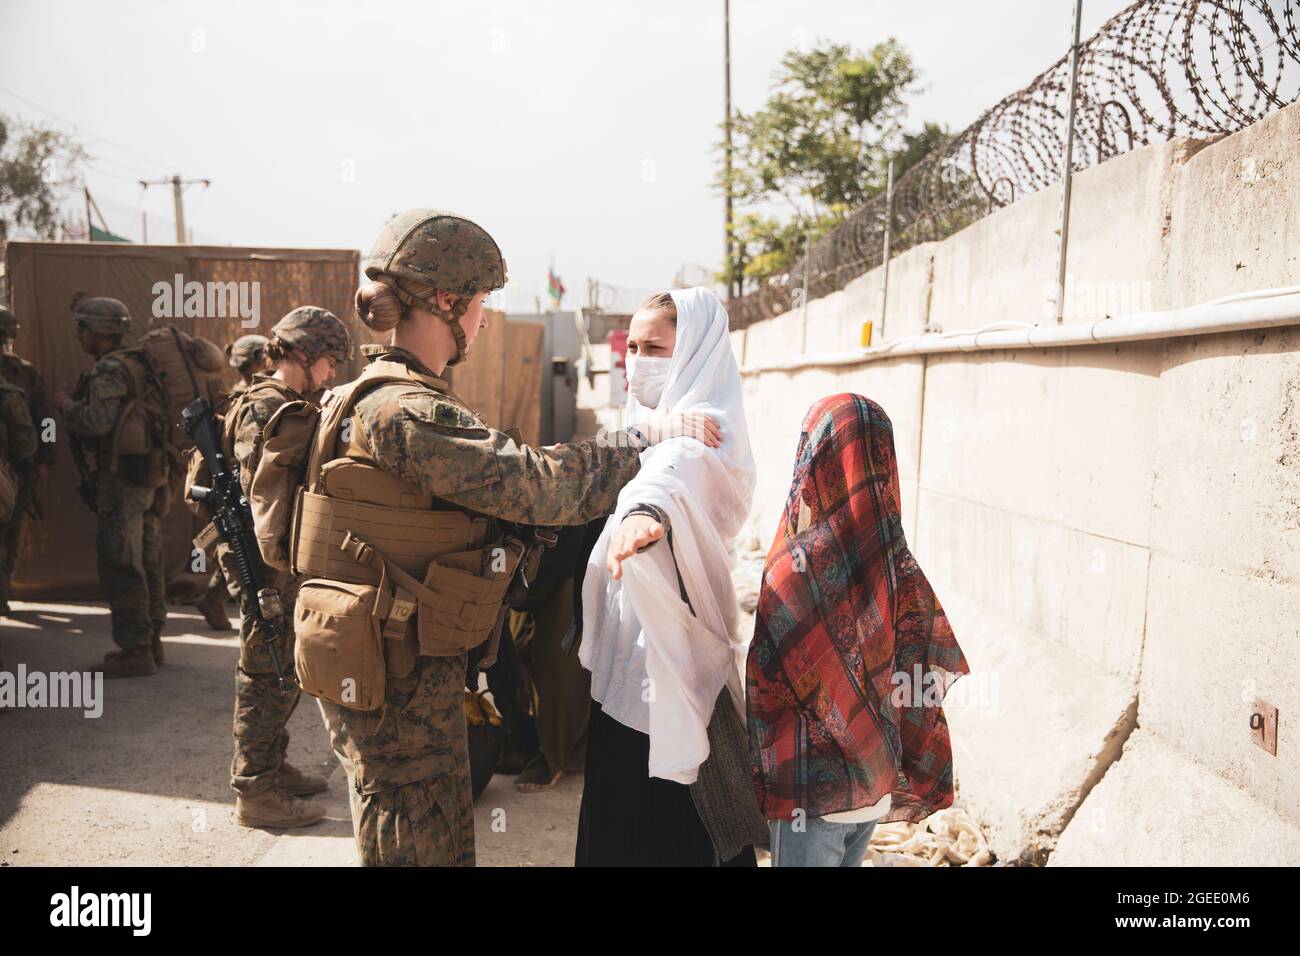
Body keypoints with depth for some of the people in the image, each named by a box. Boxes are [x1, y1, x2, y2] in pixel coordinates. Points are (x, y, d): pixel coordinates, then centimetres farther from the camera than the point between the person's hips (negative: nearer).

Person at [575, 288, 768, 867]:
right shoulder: (645, 424, 11)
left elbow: (681, 468, -43)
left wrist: (648, 507, -62)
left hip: (674, 665, -9)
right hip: (625, 661, 9)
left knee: (670, 834, 2)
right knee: (613, 812, 19)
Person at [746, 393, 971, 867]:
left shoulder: (797, 564, -22)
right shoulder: (901, 563, -6)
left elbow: (768, 686, -18)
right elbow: (928, 678, -2)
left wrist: (762, 770, -2)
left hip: (811, 787, -5)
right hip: (876, 784, 6)